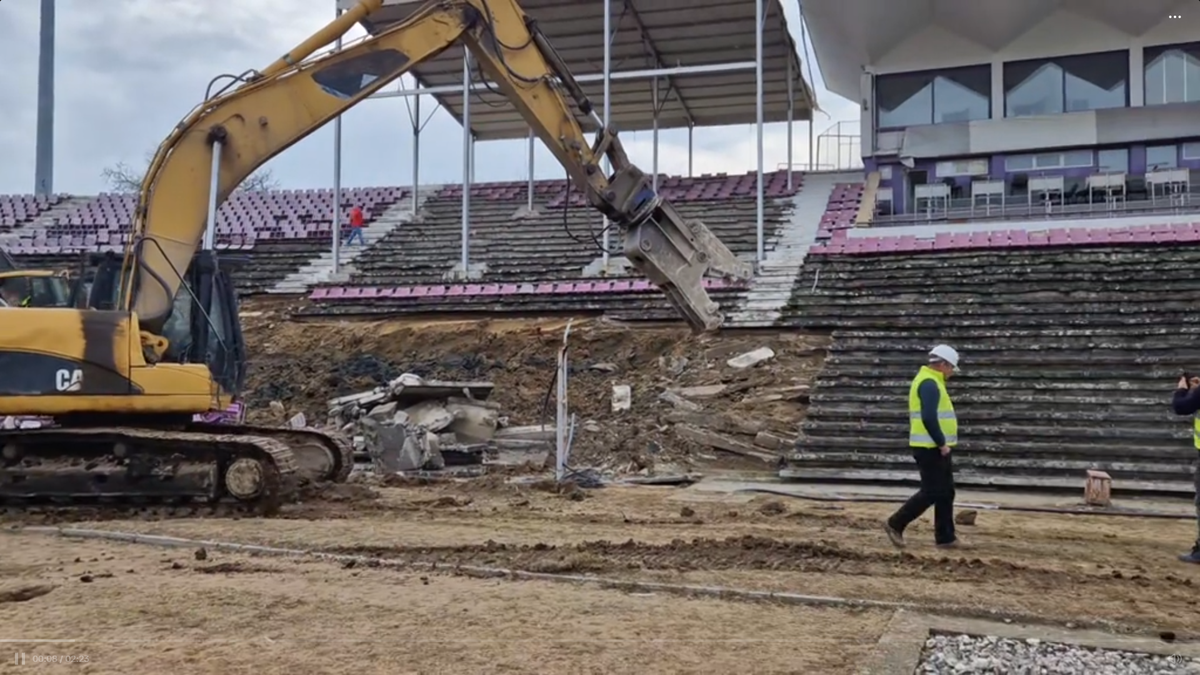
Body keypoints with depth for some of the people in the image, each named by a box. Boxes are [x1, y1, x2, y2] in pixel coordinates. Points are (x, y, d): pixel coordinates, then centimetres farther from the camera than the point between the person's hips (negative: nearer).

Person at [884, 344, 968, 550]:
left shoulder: (930, 381, 18)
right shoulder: (929, 383, -16)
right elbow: (929, 418, -26)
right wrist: (942, 443, -19)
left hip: (934, 448, 10)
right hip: (931, 449, -10)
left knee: (945, 493, 11)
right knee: (932, 492, -6)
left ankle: (945, 537, 15)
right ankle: (896, 523, 2)